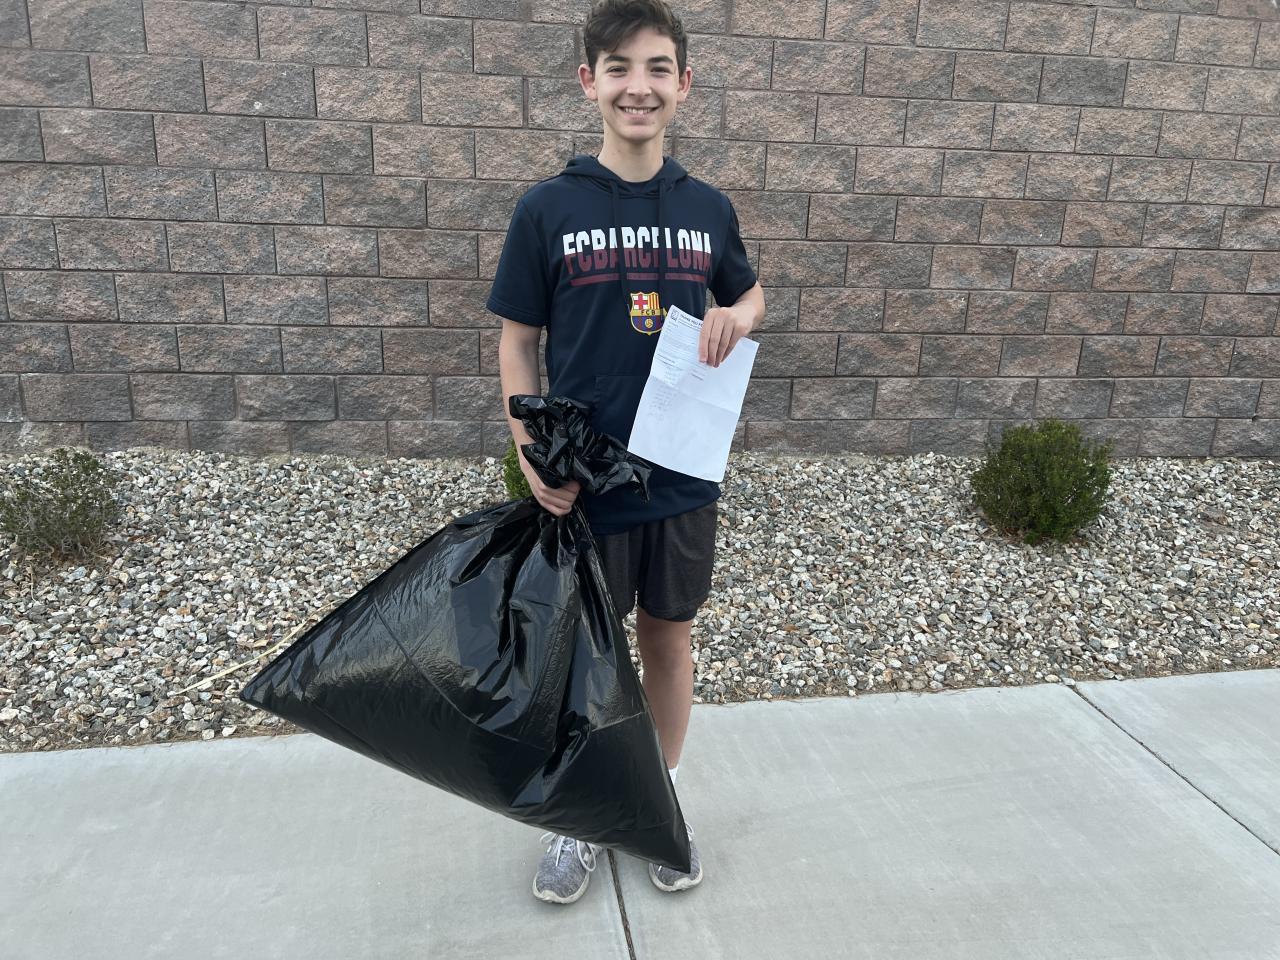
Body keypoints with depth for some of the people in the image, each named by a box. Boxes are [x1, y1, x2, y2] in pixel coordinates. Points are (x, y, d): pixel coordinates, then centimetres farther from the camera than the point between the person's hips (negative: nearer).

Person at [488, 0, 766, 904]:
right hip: (584, 484, -2)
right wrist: (532, 456, -13)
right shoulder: (548, 208, -6)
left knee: (670, 639, 15)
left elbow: (750, 292, 19)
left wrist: (738, 314, -5)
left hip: (682, 477, 3)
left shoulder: (708, 209, 3)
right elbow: (518, 340, -2)